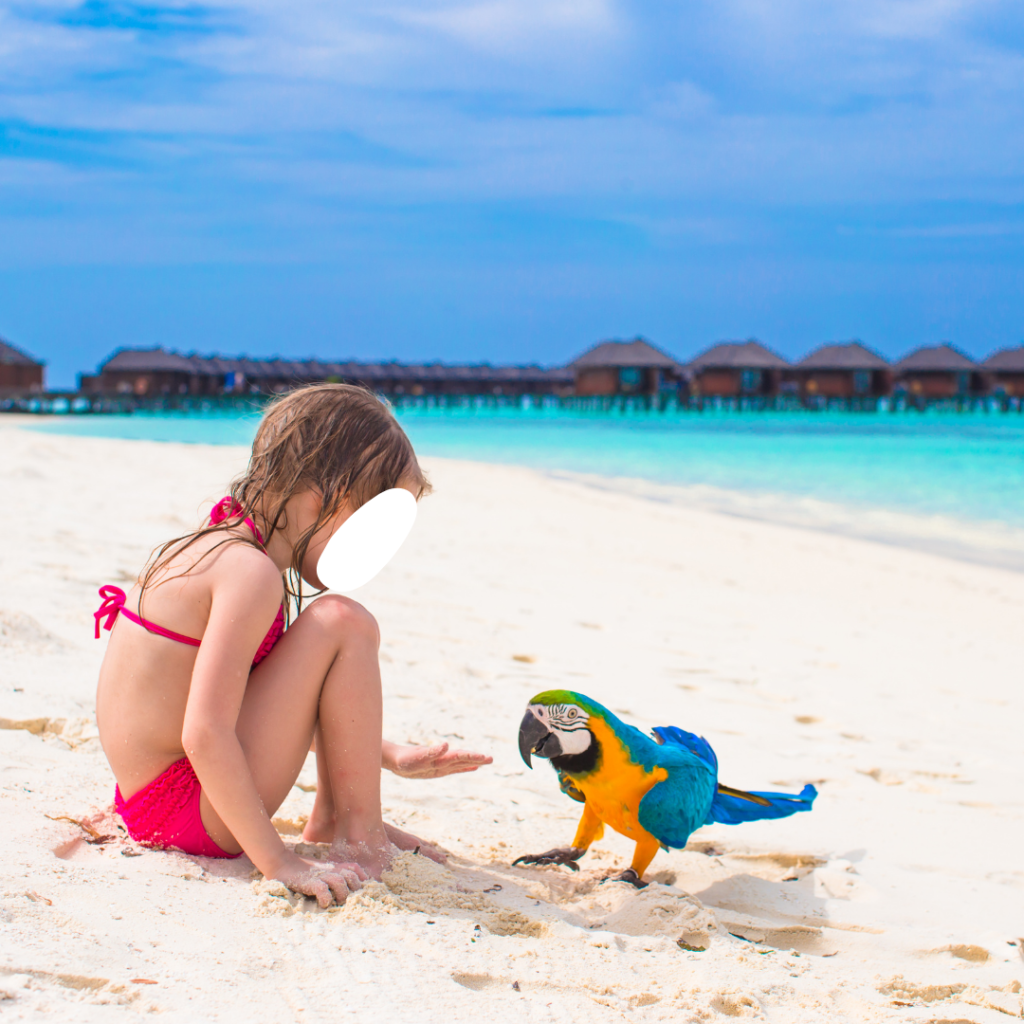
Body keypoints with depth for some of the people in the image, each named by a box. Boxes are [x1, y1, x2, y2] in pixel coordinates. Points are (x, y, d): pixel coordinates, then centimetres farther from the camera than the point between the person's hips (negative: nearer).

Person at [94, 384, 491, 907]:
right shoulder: (251, 574, -22)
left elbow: (290, 705, 21)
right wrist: (277, 861, -24)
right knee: (343, 623, -16)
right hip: (192, 817, -10)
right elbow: (204, 735, -29)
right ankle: (358, 836, -7)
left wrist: (388, 756, 17)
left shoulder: (221, 549, 10)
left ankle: (331, 816, 18)